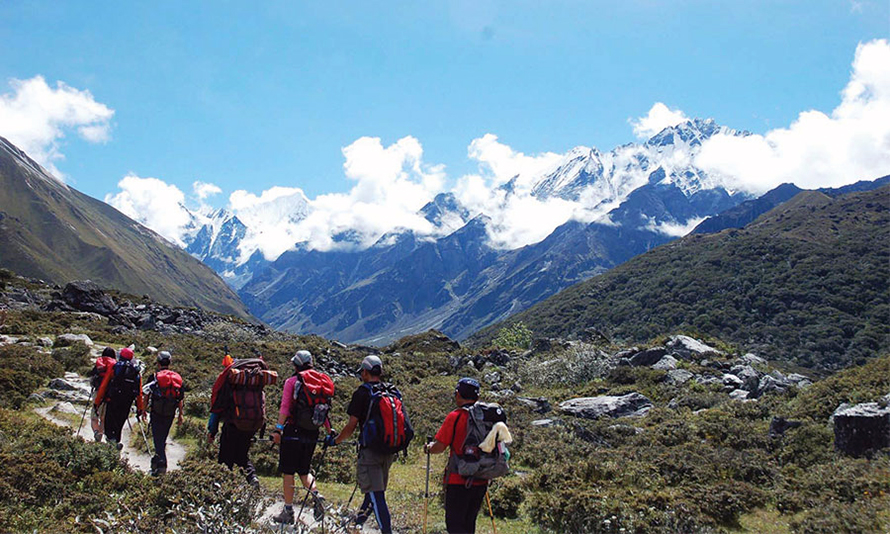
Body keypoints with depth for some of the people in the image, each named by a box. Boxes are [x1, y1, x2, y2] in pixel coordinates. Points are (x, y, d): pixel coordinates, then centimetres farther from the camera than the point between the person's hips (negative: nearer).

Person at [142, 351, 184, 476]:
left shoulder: (154, 377, -4)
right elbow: (181, 398, 5)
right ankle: (156, 460, 34)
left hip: (156, 412, -3)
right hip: (170, 414, 4)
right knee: (163, 438, 19)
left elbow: (146, 396, -2)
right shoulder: (177, 377, 4)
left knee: (157, 438, -3)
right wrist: (180, 414, 12)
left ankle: (162, 463, -18)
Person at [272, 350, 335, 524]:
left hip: (293, 431, -5)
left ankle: (288, 512, 7)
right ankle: (316, 495, -7)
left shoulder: (292, 381, -5)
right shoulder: (322, 382, 9)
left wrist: (278, 429, -13)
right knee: (304, 470, 17)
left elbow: (285, 408, -12)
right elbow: (325, 409, 9)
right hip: (312, 434, 5)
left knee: (287, 471, 5)